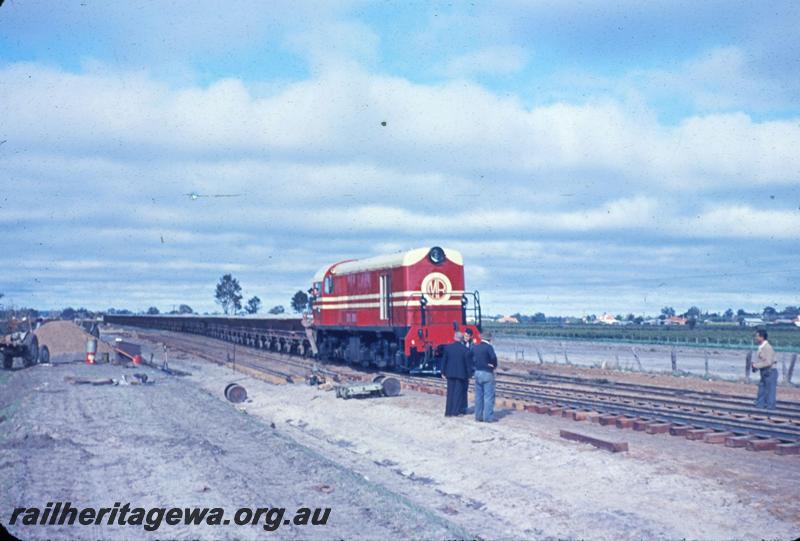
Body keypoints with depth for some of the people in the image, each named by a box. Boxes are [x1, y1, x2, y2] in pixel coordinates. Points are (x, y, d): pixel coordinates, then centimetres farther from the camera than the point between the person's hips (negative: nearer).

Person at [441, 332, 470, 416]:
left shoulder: (448, 347, -2)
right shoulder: (464, 349, -9)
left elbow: (444, 360, 3)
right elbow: (467, 362, -5)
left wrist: (443, 372, 12)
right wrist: (469, 374, 4)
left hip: (450, 373, 3)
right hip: (461, 374, -3)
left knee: (450, 392, 10)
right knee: (458, 392, 5)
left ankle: (448, 412, 10)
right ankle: (456, 411, 3)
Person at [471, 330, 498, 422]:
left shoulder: (475, 347, 6)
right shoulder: (488, 347, -14)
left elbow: (472, 358, 11)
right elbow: (493, 357, -26)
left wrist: (477, 365, 12)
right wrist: (494, 366, -9)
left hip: (477, 372, 6)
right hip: (487, 373, -6)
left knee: (478, 395, 11)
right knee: (489, 396, -2)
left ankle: (478, 416, 15)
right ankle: (488, 417, -2)